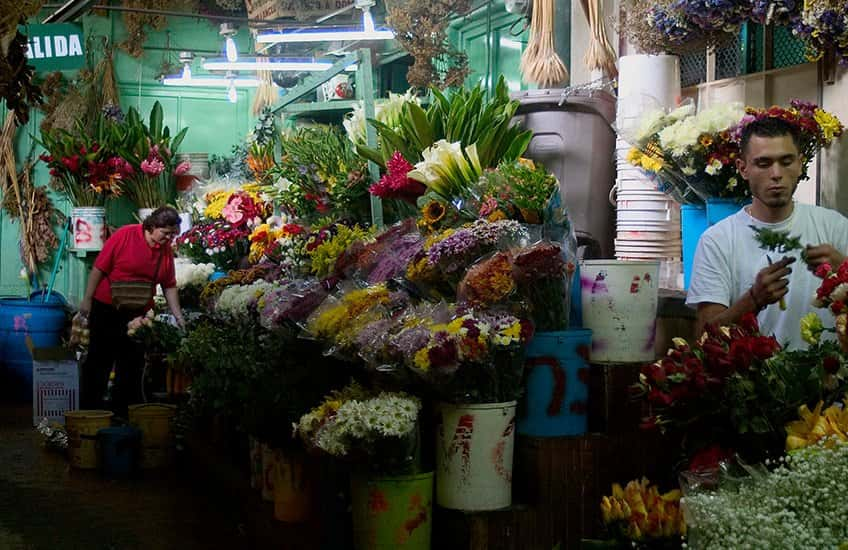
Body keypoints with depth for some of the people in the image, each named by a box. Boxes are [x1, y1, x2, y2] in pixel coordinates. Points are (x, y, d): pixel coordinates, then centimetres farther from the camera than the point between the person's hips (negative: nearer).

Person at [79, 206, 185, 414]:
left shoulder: (166, 250, 3)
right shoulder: (125, 235, -13)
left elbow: (169, 286, 7)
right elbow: (99, 267, -11)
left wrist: (178, 317, 1)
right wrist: (87, 299, -11)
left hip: (138, 314, 5)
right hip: (107, 309, -5)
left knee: (132, 364, 8)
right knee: (100, 359, 1)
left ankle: (123, 409, 18)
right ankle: (90, 408, 10)